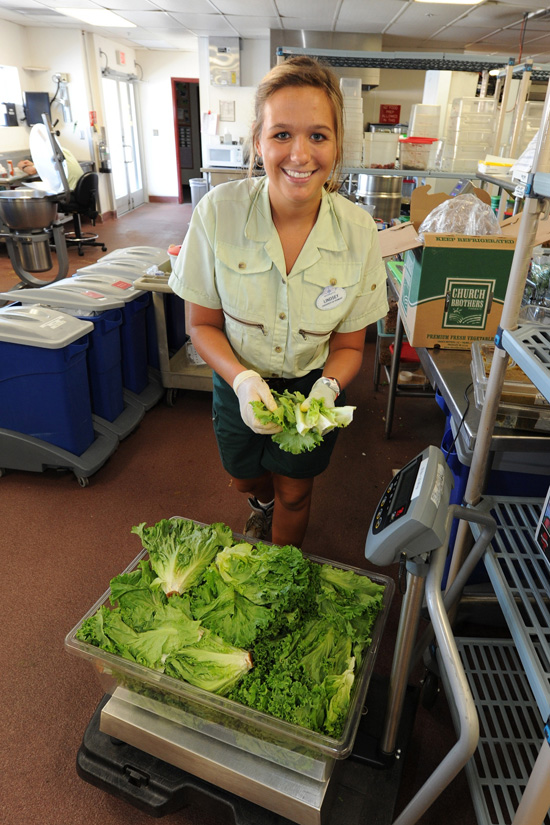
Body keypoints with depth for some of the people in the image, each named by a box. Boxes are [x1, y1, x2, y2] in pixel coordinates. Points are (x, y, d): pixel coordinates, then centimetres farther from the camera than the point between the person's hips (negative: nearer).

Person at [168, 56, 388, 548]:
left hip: (314, 386, 0)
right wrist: (241, 379, -29)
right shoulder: (218, 212, -23)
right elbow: (203, 324, -12)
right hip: (239, 384, 1)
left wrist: (328, 387, -30)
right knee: (246, 479, 26)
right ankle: (263, 503, 67)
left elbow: (349, 346, -9)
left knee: (294, 493, 20)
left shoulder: (358, 231, -20)